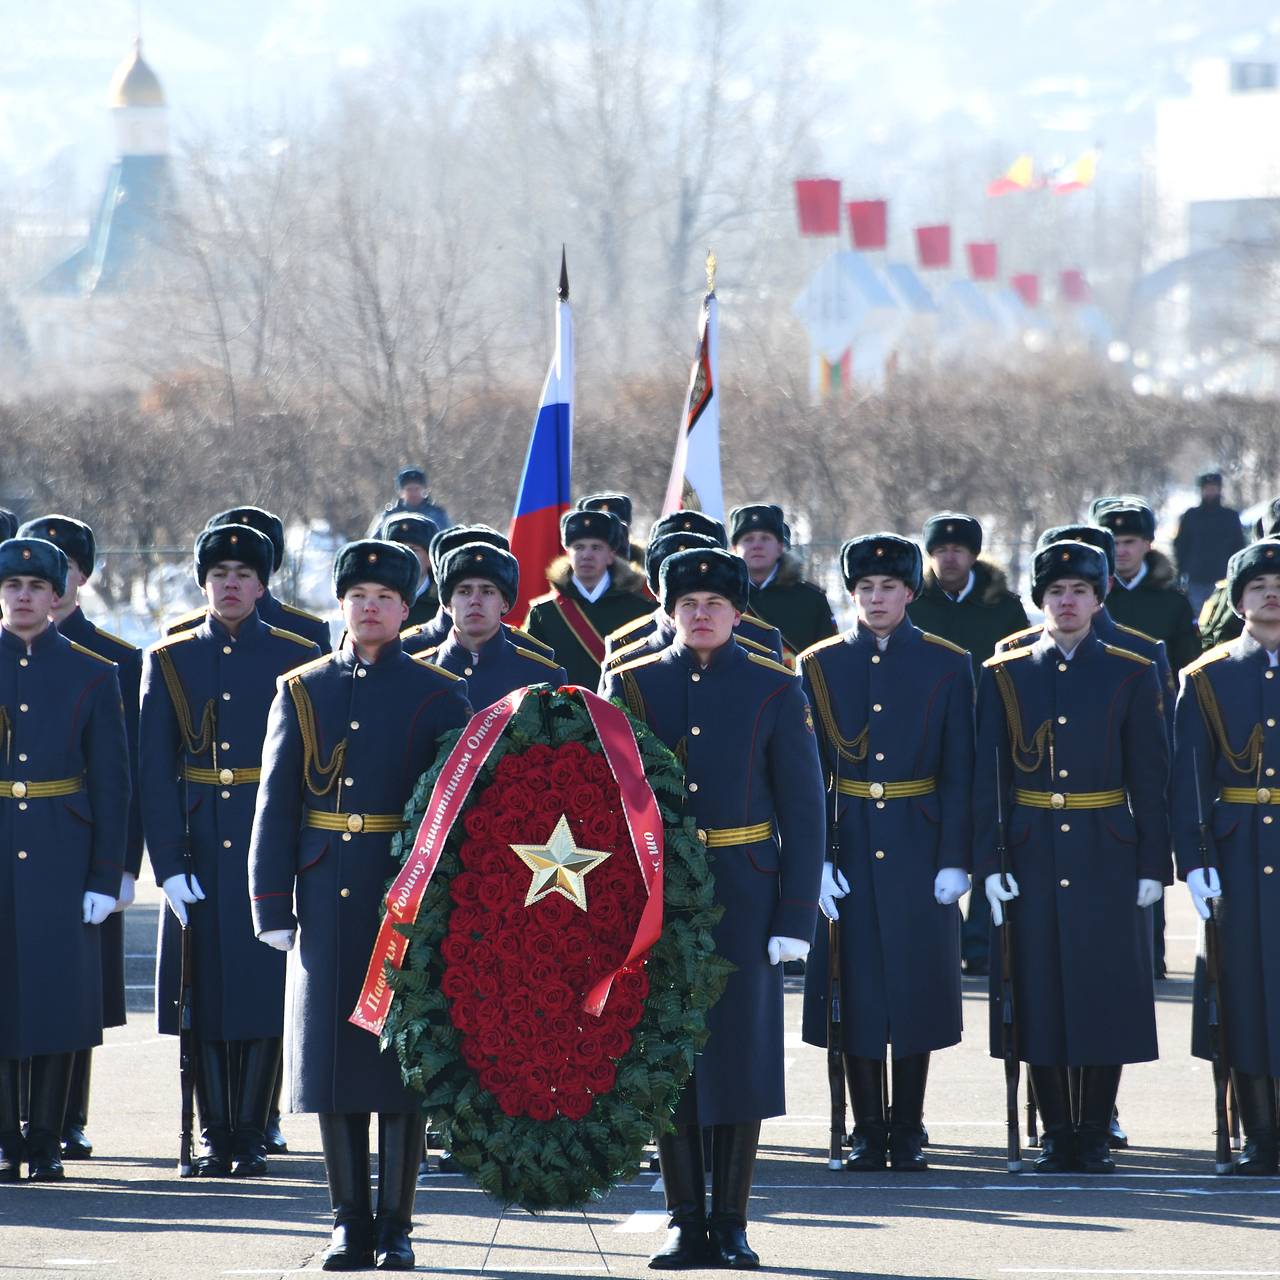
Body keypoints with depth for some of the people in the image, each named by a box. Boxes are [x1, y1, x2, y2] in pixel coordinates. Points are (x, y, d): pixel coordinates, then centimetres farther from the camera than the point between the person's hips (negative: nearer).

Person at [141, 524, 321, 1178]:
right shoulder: (168, 660, 6)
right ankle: (215, 1137, 8)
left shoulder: (296, 658, 3)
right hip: (197, 851, 1)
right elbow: (155, 772, 2)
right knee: (206, 994, 2)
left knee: (265, 990, -1)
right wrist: (168, 864, -6)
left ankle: (252, 1135, 6)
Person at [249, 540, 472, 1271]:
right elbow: (276, 807, 6)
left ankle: (395, 1226, 4)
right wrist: (274, 906, -1)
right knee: (334, 1058, 3)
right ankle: (351, 1224, 10)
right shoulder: (302, 692, 8)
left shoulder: (440, 697, 2)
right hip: (329, 905, 2)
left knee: (404, 1062, -1)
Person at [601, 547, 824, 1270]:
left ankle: (731, 1227, 8)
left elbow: (803, 811, 0)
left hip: (743, 900, -1)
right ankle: (687, 1225, 9)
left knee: (741, 1055, 0)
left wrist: (796, 918, -6)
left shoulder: (776, 692, 2)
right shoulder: (630, 686, 6)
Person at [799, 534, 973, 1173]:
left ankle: (908, 1133, 11)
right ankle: (868, 1133, 9)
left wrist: (955, 859, -6)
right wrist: (816, 858, -6)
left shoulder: (947, 666, 2)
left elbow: (959, 772, 0)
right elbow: (808, 771, 2)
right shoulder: (820, 666, 3)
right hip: (848, 852, 1)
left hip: (919, 850, -1)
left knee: (916, 990, 2)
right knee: (856, 989, 1)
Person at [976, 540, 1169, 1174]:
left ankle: (1095, 1135, 8)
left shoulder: (1131, 676, 3)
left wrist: (1152, 865, -2)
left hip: (1106, 860, -1)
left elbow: (1150, 777, 3)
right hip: (1031, 859, 1)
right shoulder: (1004, 676, 5)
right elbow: (988, 777, 3)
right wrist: (988, 863, -4)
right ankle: (1057, 1134, 11)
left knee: (1106, 996, -1)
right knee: (1038, 996, 1)